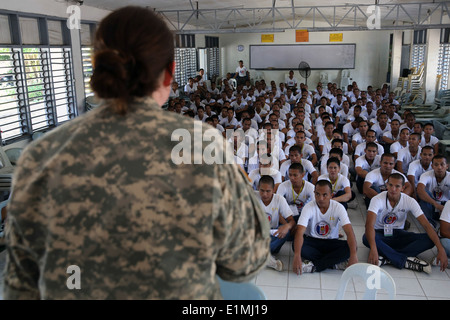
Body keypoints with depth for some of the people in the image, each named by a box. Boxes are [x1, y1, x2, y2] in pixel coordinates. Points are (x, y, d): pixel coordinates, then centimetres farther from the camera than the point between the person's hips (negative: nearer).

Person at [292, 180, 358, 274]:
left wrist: (353, 256, -39)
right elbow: (300, 232, -30)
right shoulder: (309, 207, -19)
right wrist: (297, 256, -45)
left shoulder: (338, 207, -15)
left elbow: (349, 232, -24)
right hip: (312, 241, -1)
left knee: (349, 247, -28)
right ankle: (335, 263, -24)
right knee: (295, 244, -32)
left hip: (331, 243, 1)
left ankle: (313, 265, -26)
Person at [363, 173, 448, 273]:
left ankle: (386, 257, -31)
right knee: (366, 238, -38)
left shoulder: (409, 201, -11)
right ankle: (406, 261, -30)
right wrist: (373, 249, -51)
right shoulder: (377, 199, -21)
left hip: (398, 234, 3)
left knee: (429, 239, -21)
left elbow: (426, 225, -15)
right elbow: (369, 224, -35)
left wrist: (440, 249, -27)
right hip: (380, 234, -3)